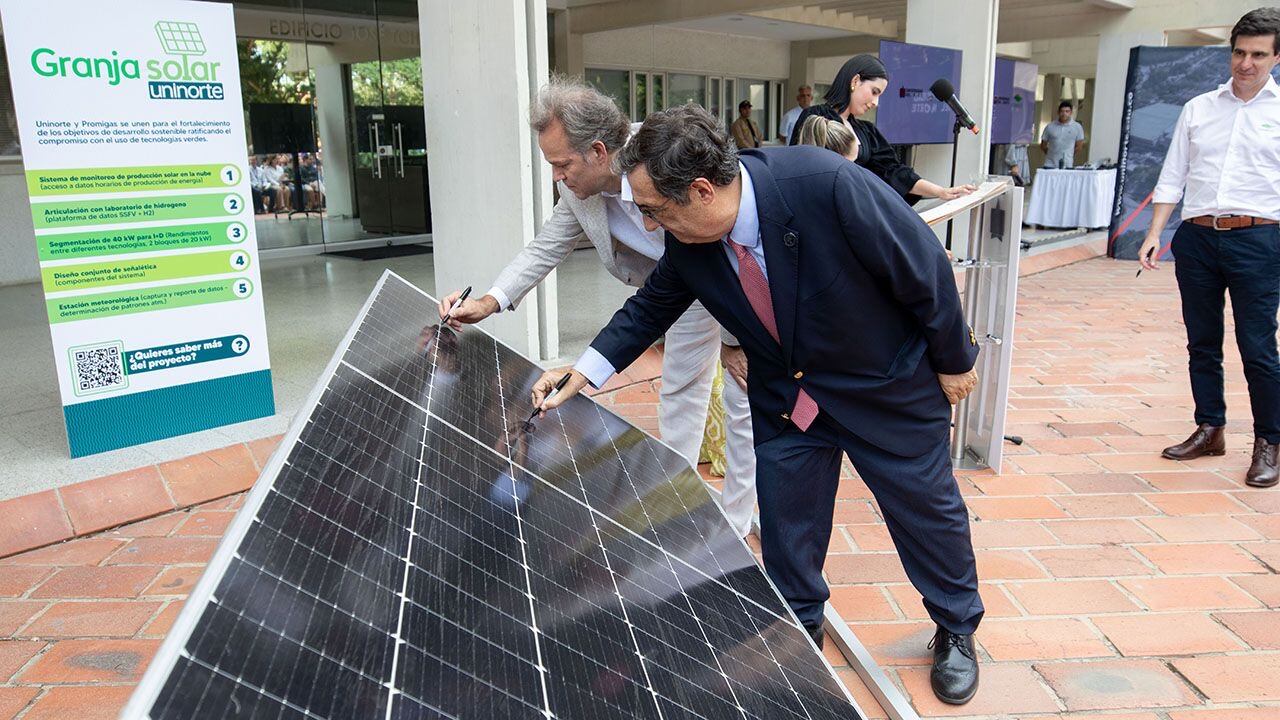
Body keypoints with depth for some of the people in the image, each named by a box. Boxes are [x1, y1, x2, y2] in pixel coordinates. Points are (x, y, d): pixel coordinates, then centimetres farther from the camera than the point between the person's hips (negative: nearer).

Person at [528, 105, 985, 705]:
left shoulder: (828, 185, -36)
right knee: (785, 520, 10)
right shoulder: (686, 241, -18)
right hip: (786, 396, 4)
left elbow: (925, 269, -23)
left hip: (892, 385, -3)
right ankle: (798, 629, 37)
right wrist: (584, 370, -5)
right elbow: (651, 307, 2)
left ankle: (957, 631, 40)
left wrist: (953, 360, -11)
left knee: (926, 507, 14)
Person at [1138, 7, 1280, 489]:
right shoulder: (1198, 109, 11)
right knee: (1202, 344, 11)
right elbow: (1172, 179, 11)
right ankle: (1210, 430, 24)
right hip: (1196, 236, 3)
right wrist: (1154, 235, 3)